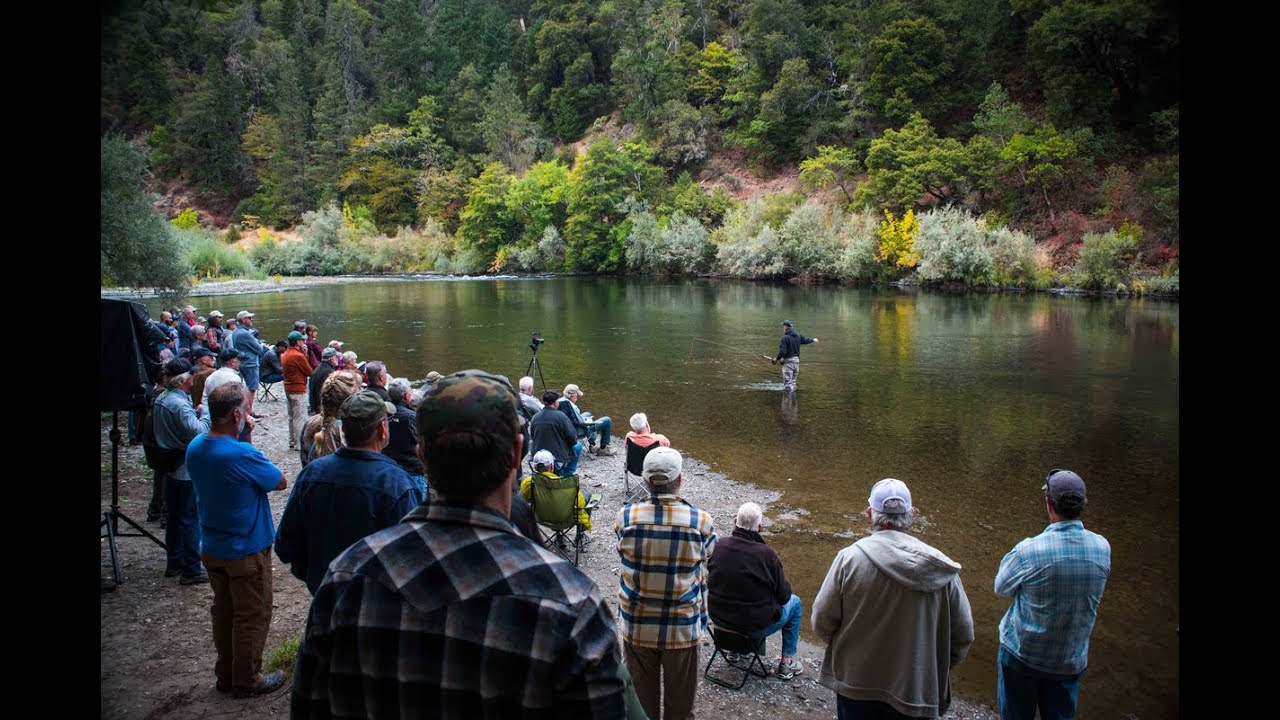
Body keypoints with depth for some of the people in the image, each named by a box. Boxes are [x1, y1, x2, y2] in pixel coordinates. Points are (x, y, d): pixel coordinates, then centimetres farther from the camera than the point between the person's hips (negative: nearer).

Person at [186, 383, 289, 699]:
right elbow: (281, 483, -15)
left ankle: (226, 674, 35)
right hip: (247, 551, -8)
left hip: (212, 549, 8)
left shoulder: (195, 447, -5)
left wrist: (242, 434, -1)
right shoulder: (244, 454, -28)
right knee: (253, 617, 10)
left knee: (224, 612, 21)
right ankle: (247, 681, 22)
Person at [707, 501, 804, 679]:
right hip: (756, 627, -5)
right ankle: (787, 662, 26)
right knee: (795, 602, 22)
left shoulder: (718, 546, -12)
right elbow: (783, 595, -13)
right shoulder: (766, 554, -24)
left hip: (718, 617, 5)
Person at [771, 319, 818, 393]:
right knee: (793, 382, 17)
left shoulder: (785, 338, -18)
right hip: (796, 360, 8)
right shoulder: (797, 335, 5)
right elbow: (805, 340, 23)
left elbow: (782, 352, -21)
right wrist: (813, 340, 44)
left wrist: (777, 359, -5)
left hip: (788, 361, -8)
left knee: (787, 383, -6)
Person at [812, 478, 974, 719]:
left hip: (855, 684, -1)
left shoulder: (849, 558, -17)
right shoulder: (940, 569, -11)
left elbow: (822, 621, -11)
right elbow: (963, 635, -4)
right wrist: (937, 670, 13)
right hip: (915, 689, 1)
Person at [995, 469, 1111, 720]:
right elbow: (1093, 593, 2)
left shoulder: (1028, 551, -28)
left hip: (1022, 654, -3)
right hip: (1072, 659, 3)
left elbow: (1002, 588, -11)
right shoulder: (1102, 548, -14)